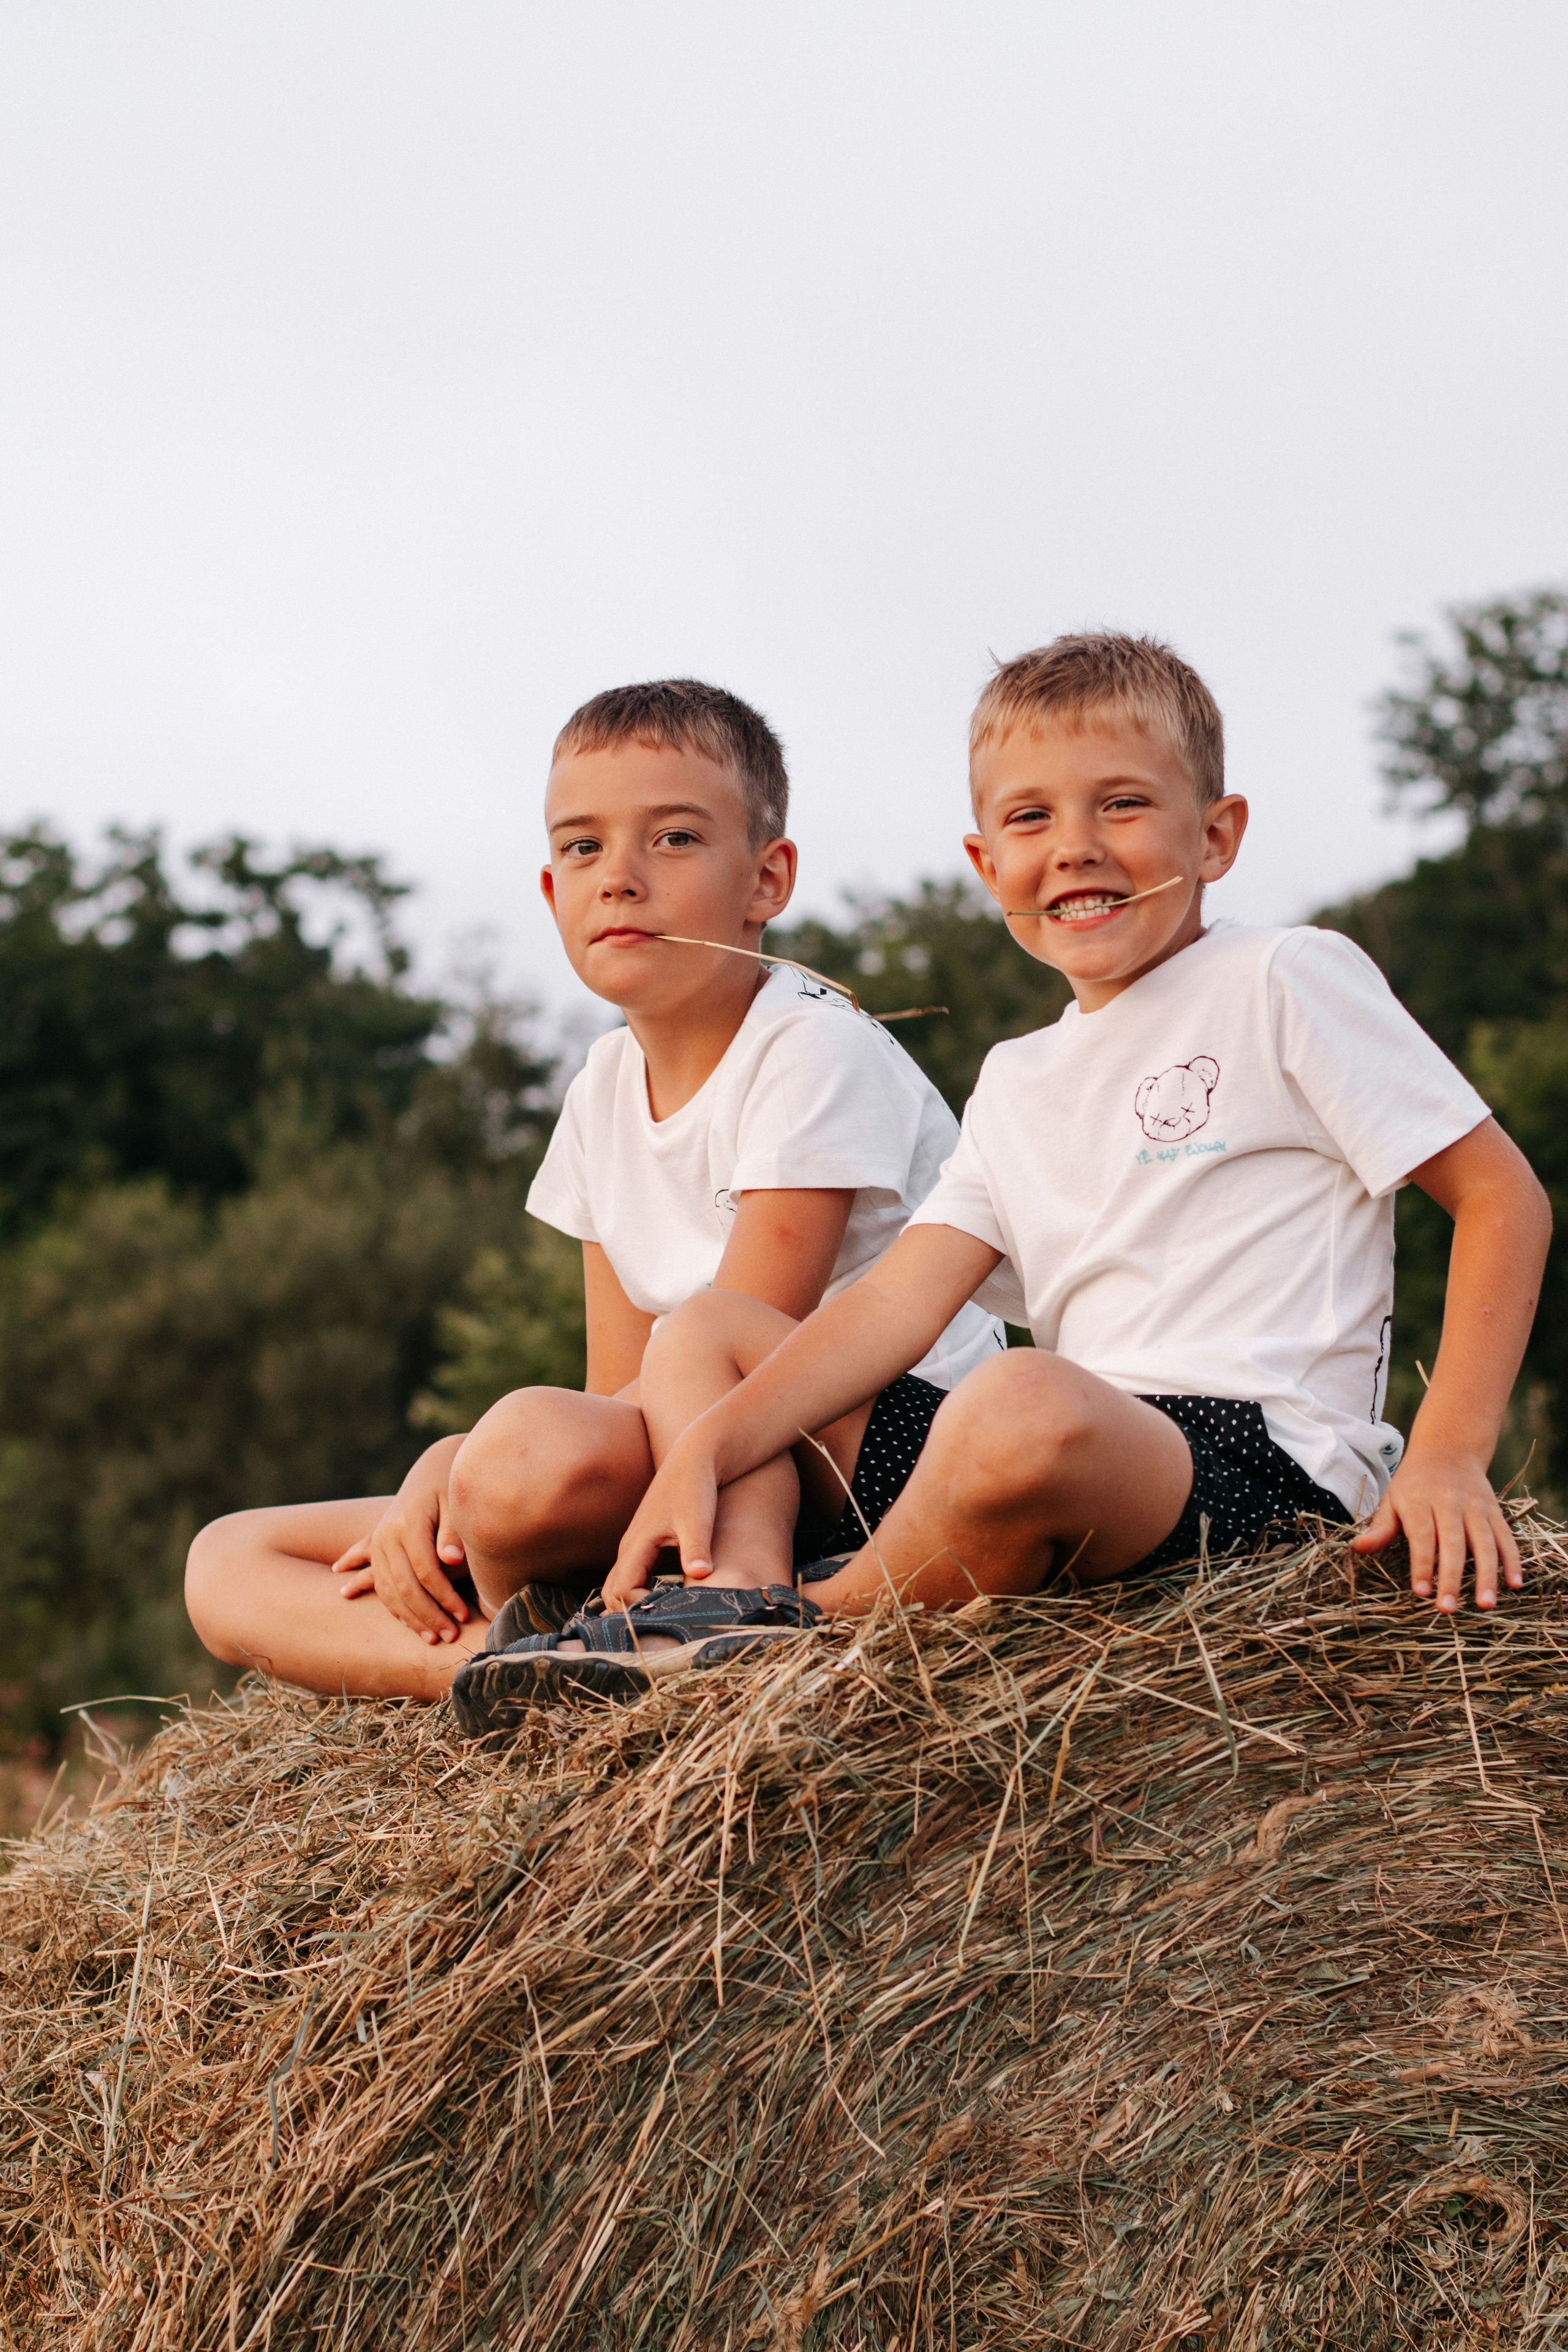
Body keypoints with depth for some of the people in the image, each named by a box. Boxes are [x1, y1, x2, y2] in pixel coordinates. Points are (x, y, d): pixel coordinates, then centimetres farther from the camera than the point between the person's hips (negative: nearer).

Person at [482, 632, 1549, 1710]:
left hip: (1254, 1470, -7)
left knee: (1022, 1406, -40)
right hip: (1071, 1482, 7)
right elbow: (900, 1300, 10)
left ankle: (818, 1623, -14)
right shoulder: (1019, 1082, 21)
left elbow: (1503, 1196, 1)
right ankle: (751, 1571, -19)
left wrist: (1448, 1454, -11)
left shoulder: (1286, 982, 3)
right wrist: (707, 1450, -5)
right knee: (705, 1332, 9)